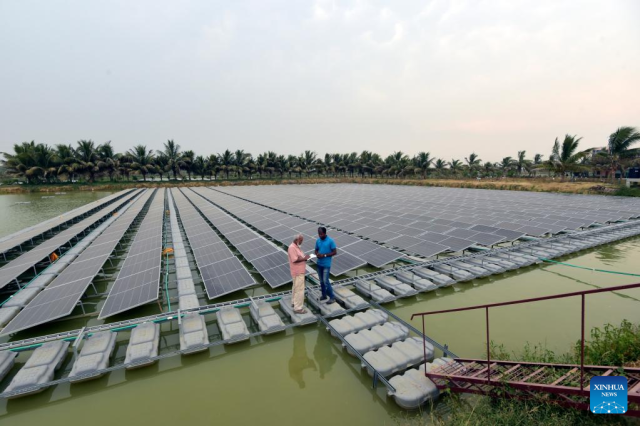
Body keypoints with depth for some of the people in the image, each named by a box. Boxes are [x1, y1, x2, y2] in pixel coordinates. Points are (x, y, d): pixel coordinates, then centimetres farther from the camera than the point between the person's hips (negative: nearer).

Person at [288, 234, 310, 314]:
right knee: (300, 289, -6)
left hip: (299, 271, 11)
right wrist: (304, 258, -19)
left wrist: (304, 257, 2)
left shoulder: (296, 246, 11)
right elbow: (294, 260, -27)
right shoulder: (292, 247, -21)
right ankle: (298, 308, 0)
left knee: (296, 287, 22)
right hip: (298, 272, -11)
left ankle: (294, 302, 37)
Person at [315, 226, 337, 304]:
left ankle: (332, 297, 6)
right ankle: (324, 295, 30)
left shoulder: (330, 241, -13)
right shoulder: (318, 241, 3)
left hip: (326, 264, -6)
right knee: (321, 280, 14)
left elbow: (335, 252, -11)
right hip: (319, 264, 6)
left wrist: (324, 255, -20)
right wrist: (317, 254, -11)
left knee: (325, 281, -7)